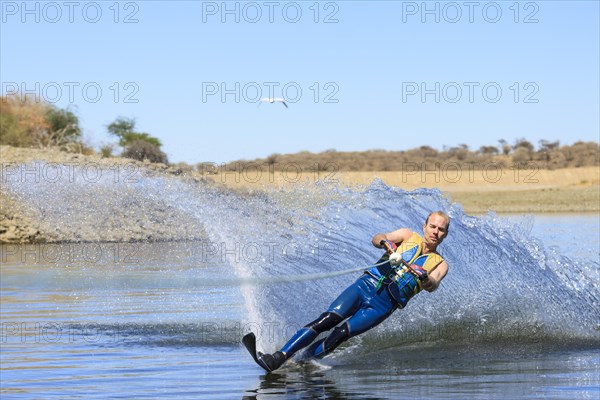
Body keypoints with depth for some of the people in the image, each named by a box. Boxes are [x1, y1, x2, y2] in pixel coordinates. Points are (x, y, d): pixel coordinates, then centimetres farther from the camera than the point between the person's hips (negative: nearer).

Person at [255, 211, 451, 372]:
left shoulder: (440, 264, 8)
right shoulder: (409, 236, 13)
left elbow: (432, 285, -13)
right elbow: (376, 239, -2)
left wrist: (423, 277, -36)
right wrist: (385, 242, -26)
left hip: (384, 304, -1)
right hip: (366, 285, 1)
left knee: (341, 334, -20)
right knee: (327, 320, -18)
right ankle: (278, 357, -22)